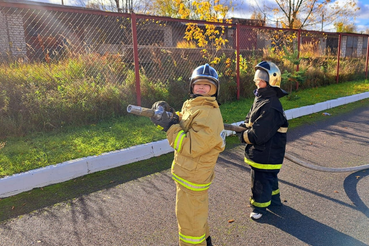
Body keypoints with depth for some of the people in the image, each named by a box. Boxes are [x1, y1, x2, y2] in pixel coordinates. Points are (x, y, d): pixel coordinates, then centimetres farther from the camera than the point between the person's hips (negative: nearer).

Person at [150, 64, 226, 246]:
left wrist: (169, 126, -24)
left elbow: (191, 147, -26)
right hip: (189, 174, 10)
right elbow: (184, 127, 11)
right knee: (197, 213, 28)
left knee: (189, 219, 7)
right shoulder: (192, 105, 5)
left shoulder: (208, 115, -24)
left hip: (192, 177, -10)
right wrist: (169, 115, -7)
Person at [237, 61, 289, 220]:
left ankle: (259, 206, 29)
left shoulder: (270, 107, -28)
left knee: (261, 179, 7)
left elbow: (258, 135, -30)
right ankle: (274, 199, 48)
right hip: (261, 151, 10)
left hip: (267, 152, -10)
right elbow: (249, 122, 13)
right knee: (269, 176, 27)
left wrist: (242, 136, -14)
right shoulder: (260, 99, 6)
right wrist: (242, 127, -7)